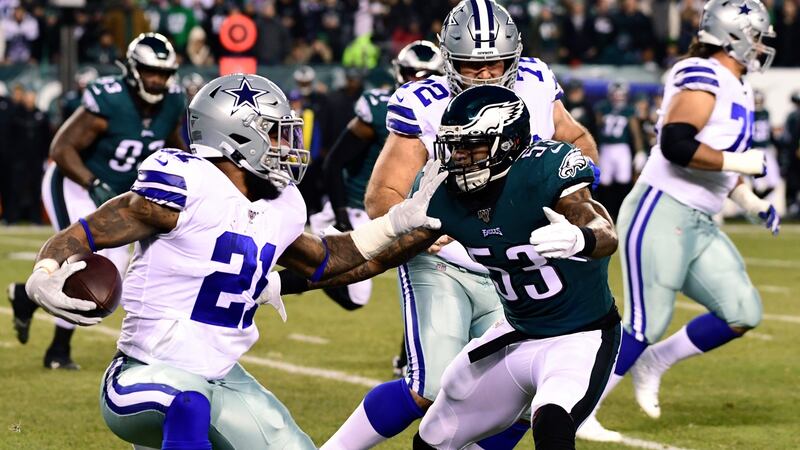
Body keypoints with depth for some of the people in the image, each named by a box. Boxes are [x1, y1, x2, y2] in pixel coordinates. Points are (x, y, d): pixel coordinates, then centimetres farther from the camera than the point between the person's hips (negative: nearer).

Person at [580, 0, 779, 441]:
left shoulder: (738, 90, 16)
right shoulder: (703, 79, -15)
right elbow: (676, 145, -27)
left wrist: (752, 202, 20)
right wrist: (741, 163, -20)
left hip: (698, 225, 9)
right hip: (660, 215, -9)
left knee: (742, 314, 1)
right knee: (645, 326, -7)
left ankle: (653, 363, 17)